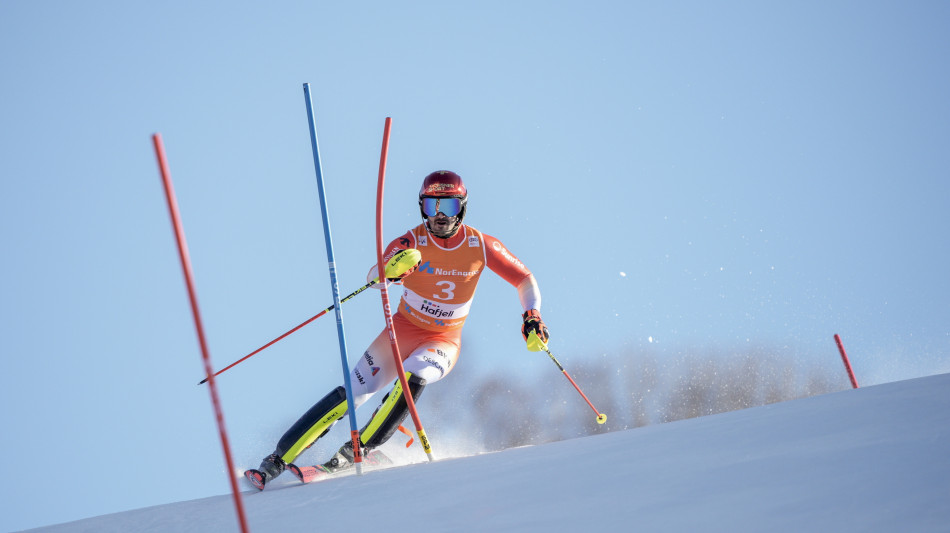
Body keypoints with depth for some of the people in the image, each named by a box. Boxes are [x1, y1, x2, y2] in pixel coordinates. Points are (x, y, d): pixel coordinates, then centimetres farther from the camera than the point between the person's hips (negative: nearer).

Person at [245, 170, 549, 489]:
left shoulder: (481, 245, -10)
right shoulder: (412, 242, -14)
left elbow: (524, 279, 0)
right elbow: (372, 277, -29)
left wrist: (532, 314, -18)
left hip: (444, 342, 0)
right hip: (404, 330, 0)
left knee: (412, 377, -33)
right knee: (352, 393, -13)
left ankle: (358, 450, -25)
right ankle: (278, 460, -8)